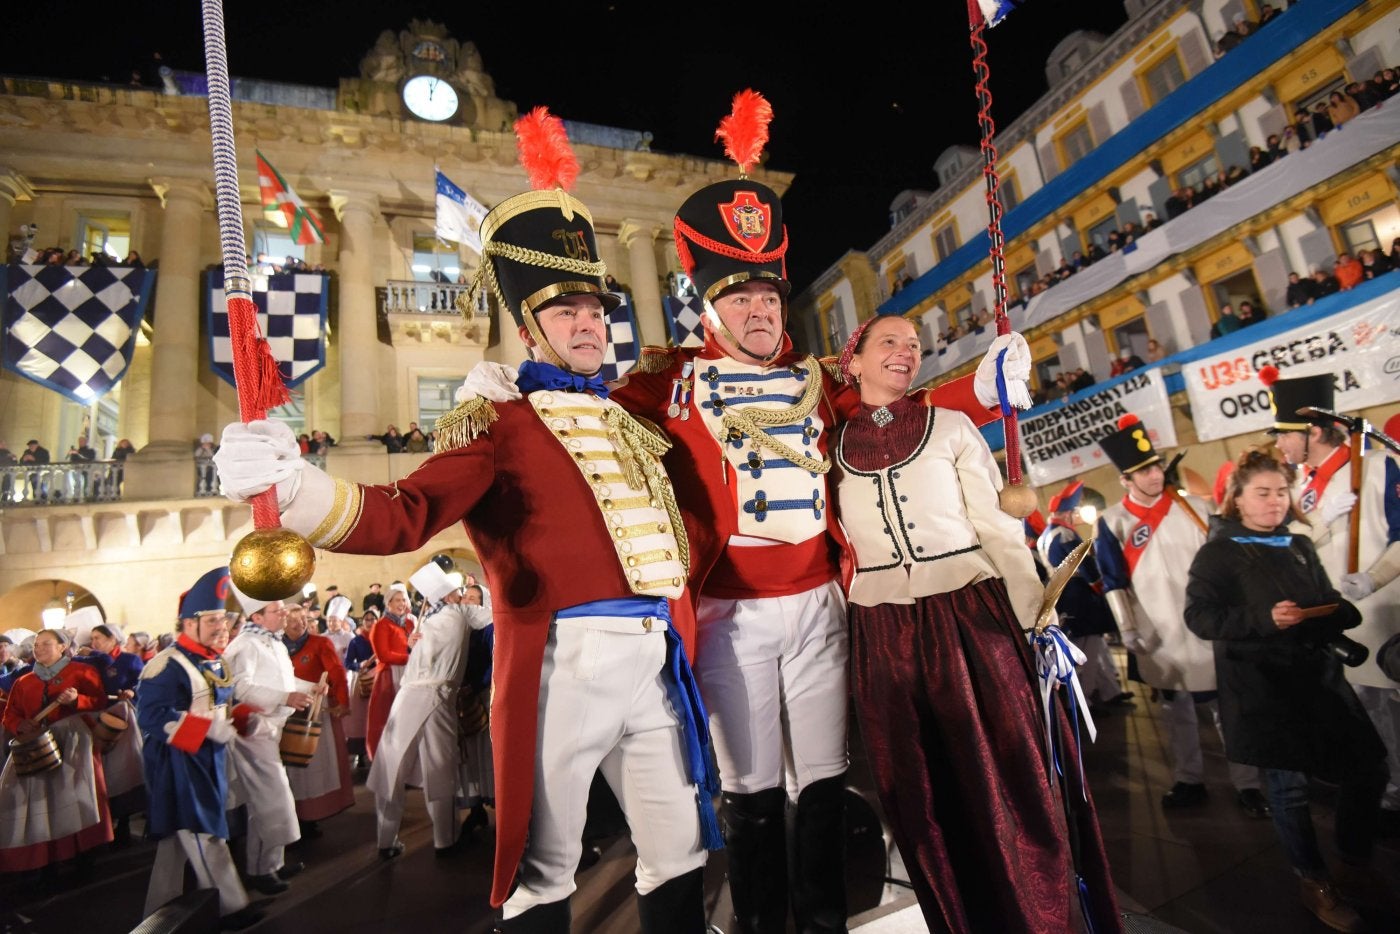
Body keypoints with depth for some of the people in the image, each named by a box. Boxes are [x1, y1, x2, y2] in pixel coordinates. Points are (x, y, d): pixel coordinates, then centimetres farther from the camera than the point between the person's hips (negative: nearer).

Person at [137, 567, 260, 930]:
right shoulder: (167, 665, -19)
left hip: (208, 760, 9)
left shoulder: (214, 661, 10)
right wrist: (212, 729, -27)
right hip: (178, 765, -9)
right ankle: (230, 908, 5)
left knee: (178, 840, 18)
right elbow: (151, 716, -26)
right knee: (207, 837, -4)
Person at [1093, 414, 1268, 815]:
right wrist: (1128, 629, -6)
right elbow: (1114, 583, -3)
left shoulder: (1195, 507, -2)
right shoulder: (1113, 522, -7)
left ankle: (1247, 784, 25)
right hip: (1160, 638, 0)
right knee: (1176, 714, 15)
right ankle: (1188, 781, 30)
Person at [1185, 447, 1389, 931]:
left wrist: (1340, 613, -2)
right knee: (1288, 784, 4)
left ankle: (1353, 866, 33)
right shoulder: (1218, 553, -7)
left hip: (1318, 672, 6)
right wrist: (1263, 619, -23)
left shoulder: (1300, 546, 12)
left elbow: (1329, 600, 20)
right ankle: (1314, 882, 26)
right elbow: (1198, 615, -12)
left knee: (1367, 766, 9)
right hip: (1260, 685, -6)